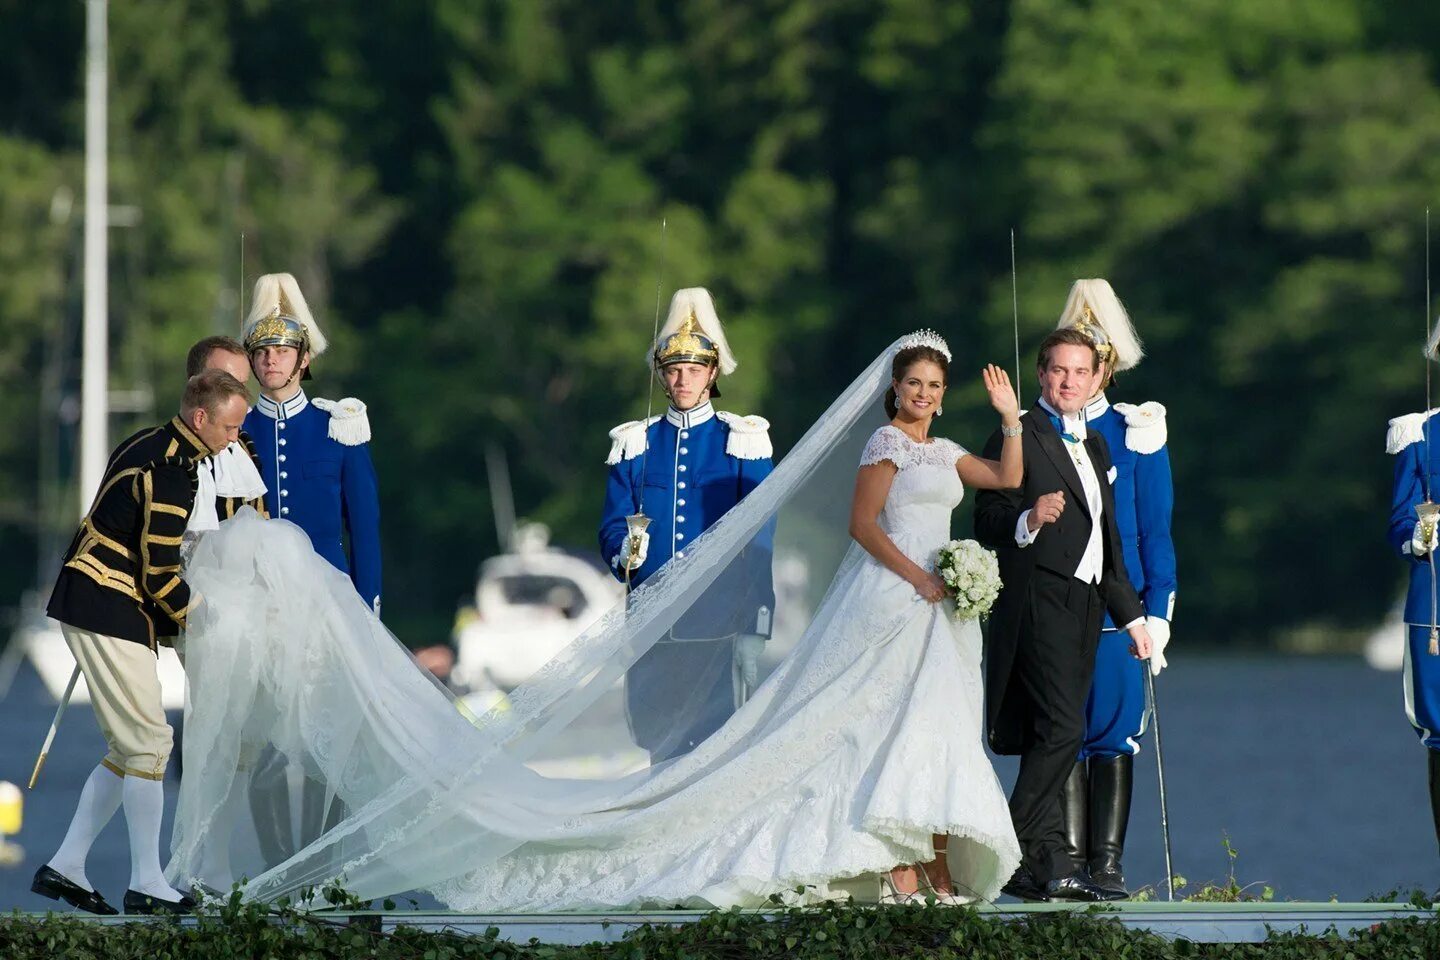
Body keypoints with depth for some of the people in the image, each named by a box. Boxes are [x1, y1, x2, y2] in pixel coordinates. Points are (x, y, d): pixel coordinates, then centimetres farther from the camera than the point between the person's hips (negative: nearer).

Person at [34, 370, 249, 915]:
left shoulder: (148, 445, 13)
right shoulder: (171, 474, -19)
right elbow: (159, 575, -18)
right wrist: (196, 612, -1)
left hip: (87, 604, 10)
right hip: (108, 612, -10)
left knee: (132, 746, 13)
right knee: (149, 743, -6)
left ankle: (66, 866, 13)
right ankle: (146, 885, -3)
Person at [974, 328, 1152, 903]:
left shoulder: (1095, 446, 22)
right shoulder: (1017, 439, -3)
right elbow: (988, 525, -10)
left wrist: (1131, 613, 27)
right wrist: (1028, 522, -30)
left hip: (1084, 607, 8)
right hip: (1038, 602, -8)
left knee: (1053, 738, 6)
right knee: (1062, 730, -17)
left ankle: (1048, 867, 5)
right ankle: (1013, 853, -14)